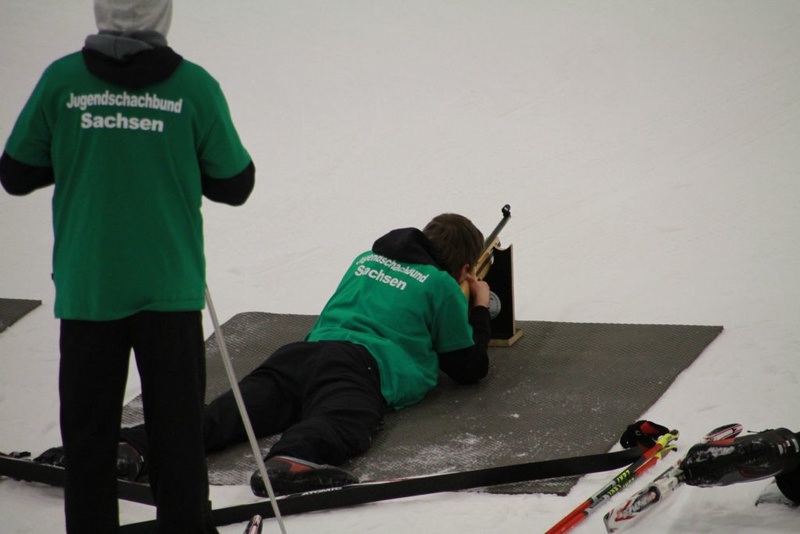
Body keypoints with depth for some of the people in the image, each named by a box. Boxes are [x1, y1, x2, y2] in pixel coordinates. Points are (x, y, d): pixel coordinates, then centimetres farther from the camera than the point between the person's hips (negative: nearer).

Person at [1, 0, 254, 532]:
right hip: (170, 287, -1)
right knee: (177, 428, 10)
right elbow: (234, 184, 0)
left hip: (86, 286, 1)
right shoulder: (195, 86, -8)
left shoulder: (61, 81, -6)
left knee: (88, 428, 12)